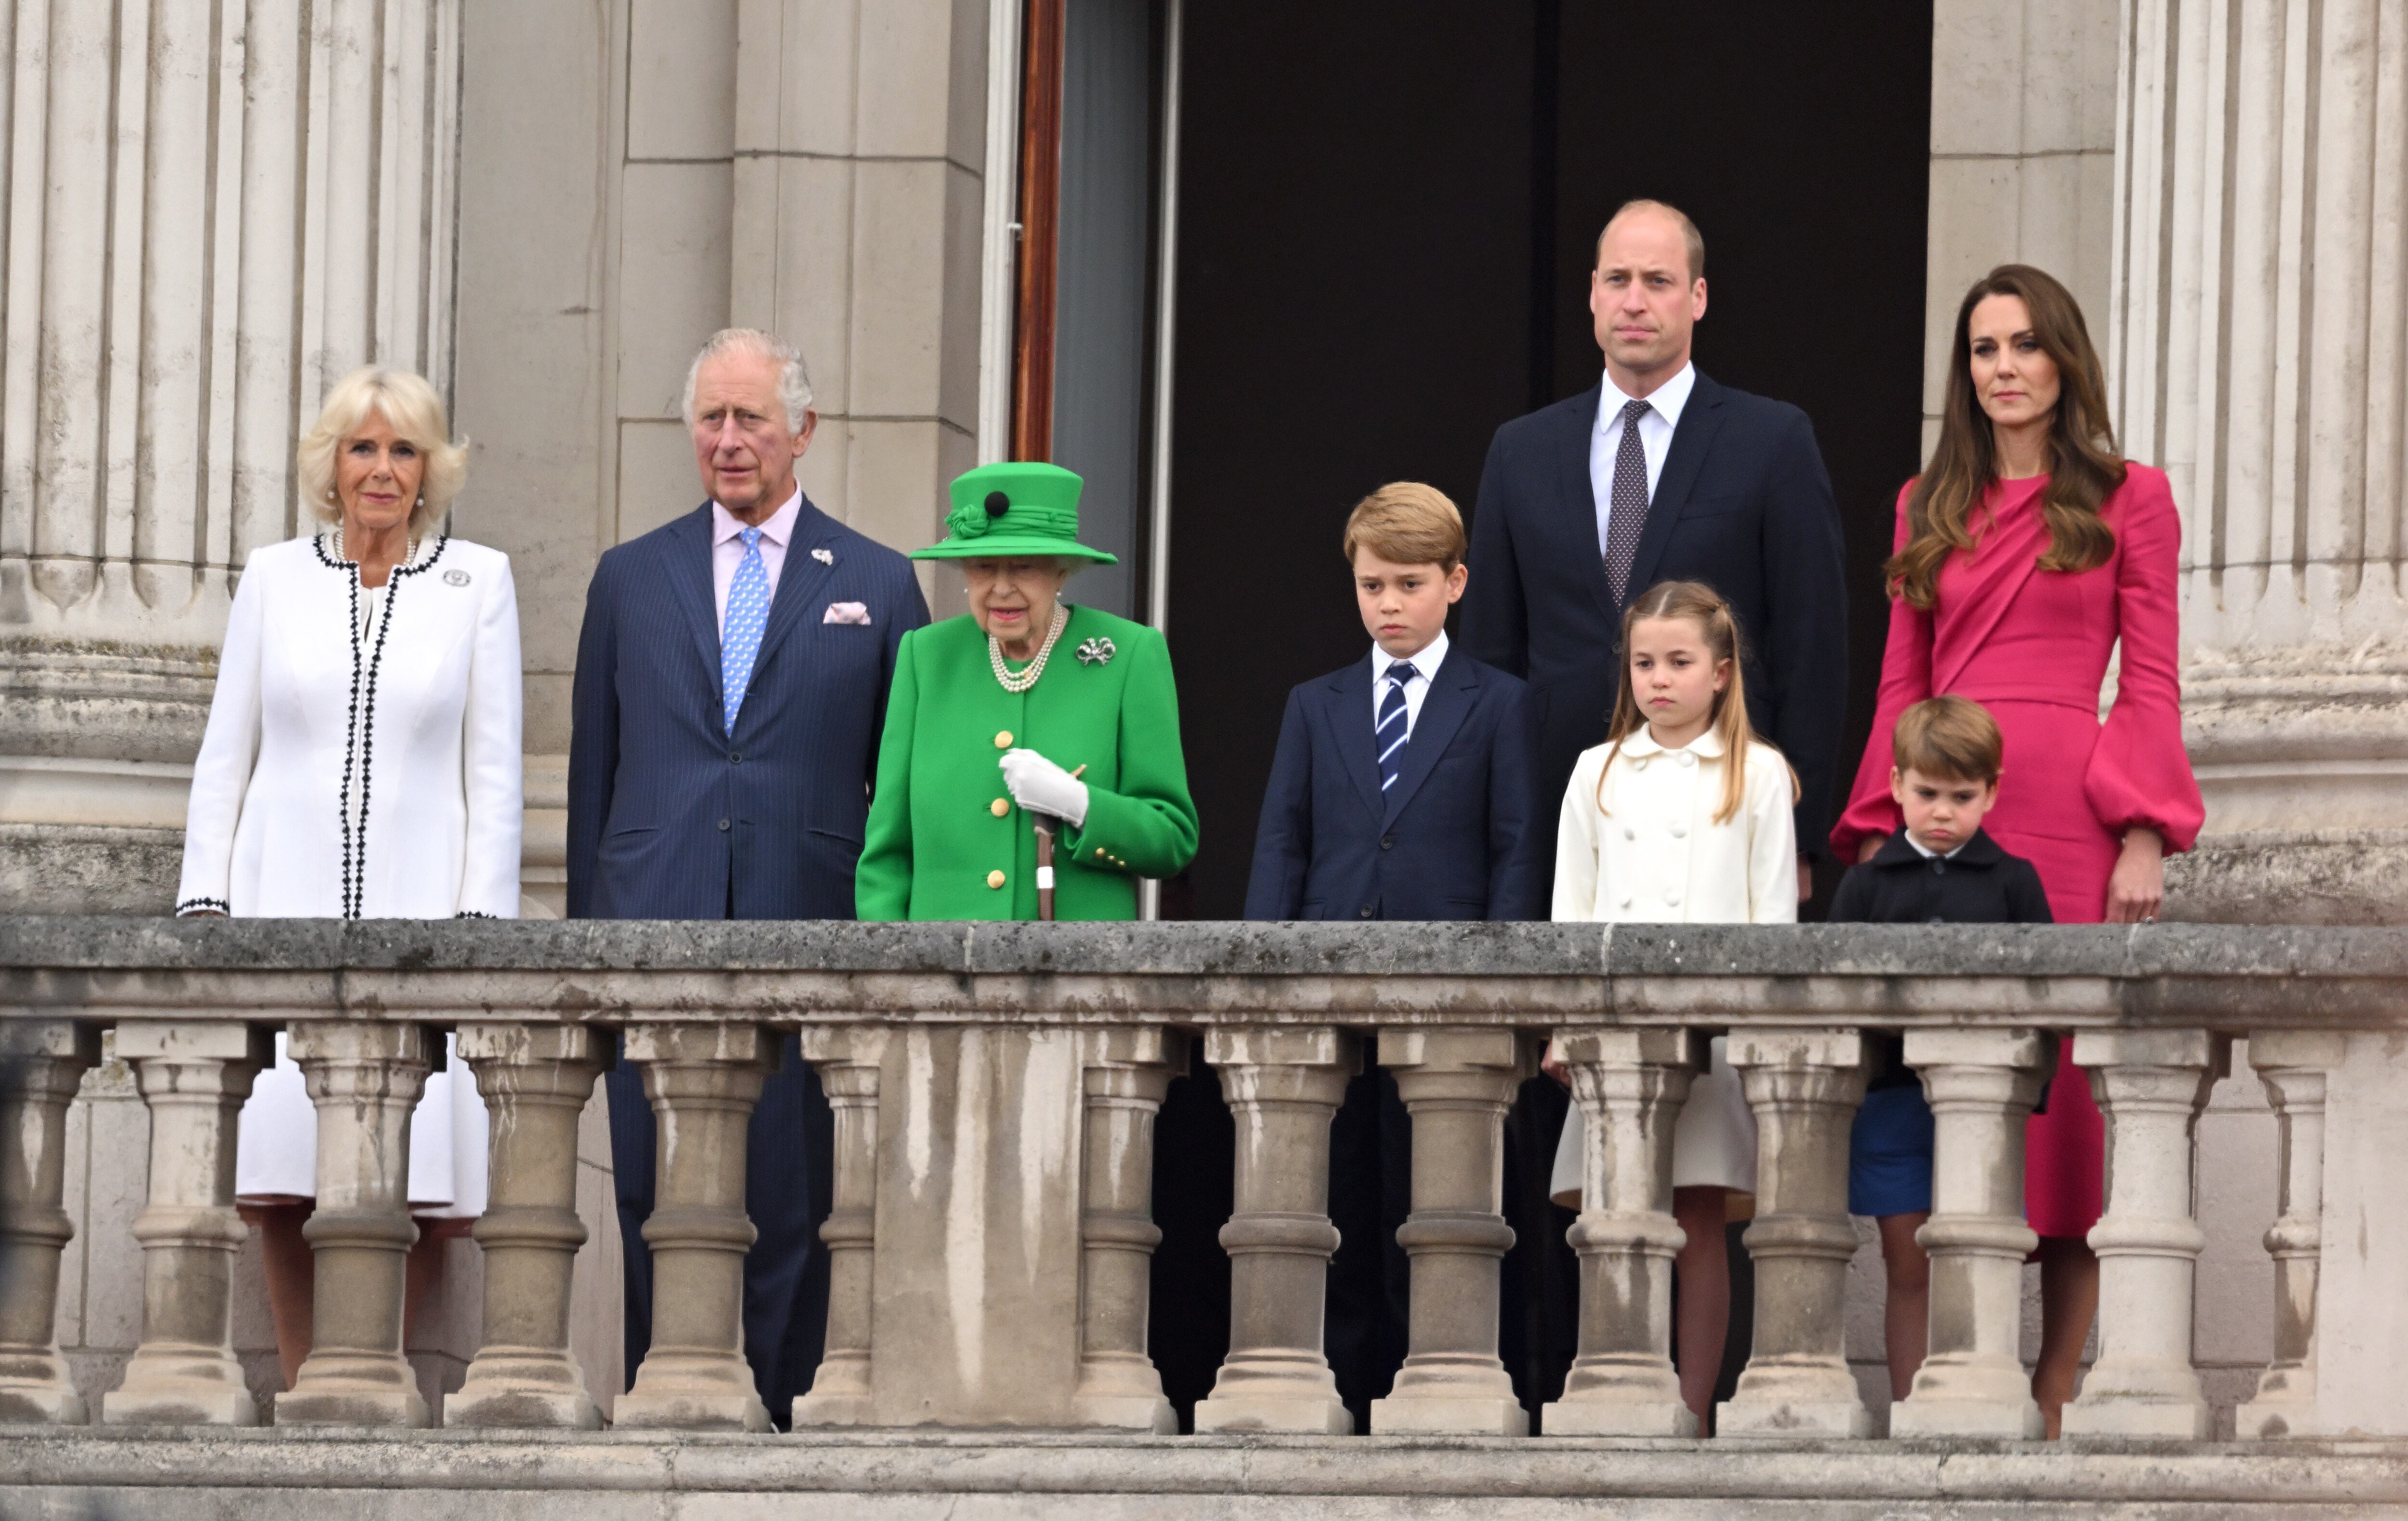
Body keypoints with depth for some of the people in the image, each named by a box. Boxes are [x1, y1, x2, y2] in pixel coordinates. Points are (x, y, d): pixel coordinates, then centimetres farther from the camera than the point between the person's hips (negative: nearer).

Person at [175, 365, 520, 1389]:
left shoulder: (478, 583, 7)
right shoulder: (274, 578, 11)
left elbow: (495, 768, 5)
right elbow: (225, 755, 12)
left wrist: (483, 916, -4)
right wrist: (202, 901, 3)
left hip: (419, 911, -1)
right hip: (284, 902, 1)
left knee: (423, 1195, -10)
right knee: (278, 1185, -5)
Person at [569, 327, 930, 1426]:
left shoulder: (876, 586, 8)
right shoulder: (631, 579, 13)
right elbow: (593, 769, 14)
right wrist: (585, 926, 9)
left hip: (805, 925, -2)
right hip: (657, 923, 2)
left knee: (788, 1201, -2)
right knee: (655, 1192, 0)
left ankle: (774, 1416, 3)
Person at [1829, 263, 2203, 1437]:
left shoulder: (2128, 501, 5)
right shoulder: (1930, 508, 15)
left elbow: (2152, 684, 1)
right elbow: (1902, 685, 14)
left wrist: (2145, 841, -8)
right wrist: (1876, 833, 5)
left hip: (2067, 814, -3)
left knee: (2062, 1079, -4)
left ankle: (2055, 1389, 0)